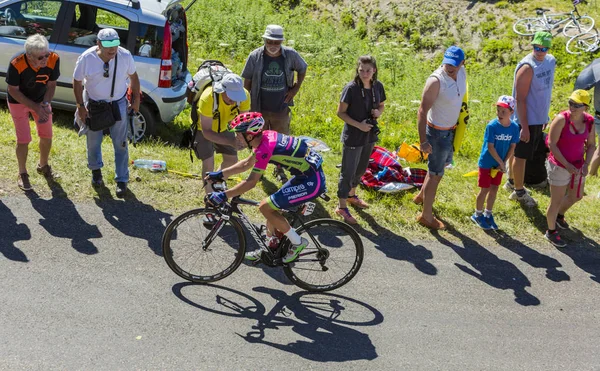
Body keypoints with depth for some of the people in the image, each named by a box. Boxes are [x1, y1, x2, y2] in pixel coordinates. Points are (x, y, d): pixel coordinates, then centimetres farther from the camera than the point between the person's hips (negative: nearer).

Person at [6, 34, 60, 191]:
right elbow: (13, 91, -21)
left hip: (41, 100, 3)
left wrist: (45, 104, -25)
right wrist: (35, 107, -27)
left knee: (47, 136, 10)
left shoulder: (53, 60, -27)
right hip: (19, 102, -3)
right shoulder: (16, 64, -35)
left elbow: (51, 84, -11)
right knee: (23, 140, -3)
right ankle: (22, 174, 19)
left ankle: (43, 166, 37)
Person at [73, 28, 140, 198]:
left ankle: (122, 180, 19)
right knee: (93, 141, 16)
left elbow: (133, 76, -2)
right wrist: (81, 106, -8)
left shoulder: (125, 56, -20)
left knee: (120, 143, 4)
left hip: (118, 103, 0)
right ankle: (96, 170, 45)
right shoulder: (86, 58, -23)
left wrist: (136, 99, 2)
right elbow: (77, 82, -9)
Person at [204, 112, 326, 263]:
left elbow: (251, 182, -23)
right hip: (307, 174, 10)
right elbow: (247, 163, 19)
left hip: (312, 181, -10)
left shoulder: (265, 148, -21)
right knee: (272, 207, 16)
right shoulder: (265, 136, 6)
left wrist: (223, 196, -20)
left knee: (265, 207, -8)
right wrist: (220, 174, 18)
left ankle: (297, 243, 5)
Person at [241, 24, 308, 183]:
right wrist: (257, 95, -4)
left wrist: (296, 88, 2)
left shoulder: (291, 55, -9)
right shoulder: (255, 56, -12)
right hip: (260, 109, -1)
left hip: (281, 109, 1)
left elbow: (302, 69, 10)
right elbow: (246, 82, -3)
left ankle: (279, 169, 33)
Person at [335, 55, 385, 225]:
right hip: (353, 137, -6)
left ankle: (351, 195, 44)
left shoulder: (378, 86, -3)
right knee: (348, 172, 2)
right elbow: (340, 112, -14)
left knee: (361, 169, 22)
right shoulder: (351, 88, -19)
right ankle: (342, 207, 14)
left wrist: (378, 112, -10)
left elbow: (381, 106, 13)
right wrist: (358, 125, -22)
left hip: (370, 135, 6)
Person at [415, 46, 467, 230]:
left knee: (442, 163, 26)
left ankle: (422, 196, 48)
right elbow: (422, 111, -27)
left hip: (451, 130, 8)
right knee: (435, 173, 1)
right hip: (437, 132, -8)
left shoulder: (462, 72, -5)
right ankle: (426, 216, 16)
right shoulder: (436, 80, -28)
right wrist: (423, 141, -30)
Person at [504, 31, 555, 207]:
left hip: (539, 118, 8)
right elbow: (520, 99, -22)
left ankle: (512, 182, 37)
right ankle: (519, 191, 19)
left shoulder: (550, 61, 3)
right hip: (526, 120, -8)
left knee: (518, 152, 21)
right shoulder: (527, 67, -23)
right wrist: (524, 126, -22)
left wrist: (545, 116, 17)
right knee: (521, 155, 5)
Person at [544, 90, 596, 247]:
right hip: (560, 166, -6)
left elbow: (591, 145, 5)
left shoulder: (589, 121, -6)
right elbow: (551, 144, -19)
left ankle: (559, 215, 54)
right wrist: (566, 165, -21)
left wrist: (586, 164, -9)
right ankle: (551, 232, 26)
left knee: (576, 196, 24)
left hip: (577, 167, 6)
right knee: (556, 201, 5)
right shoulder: (562, 119, -22)